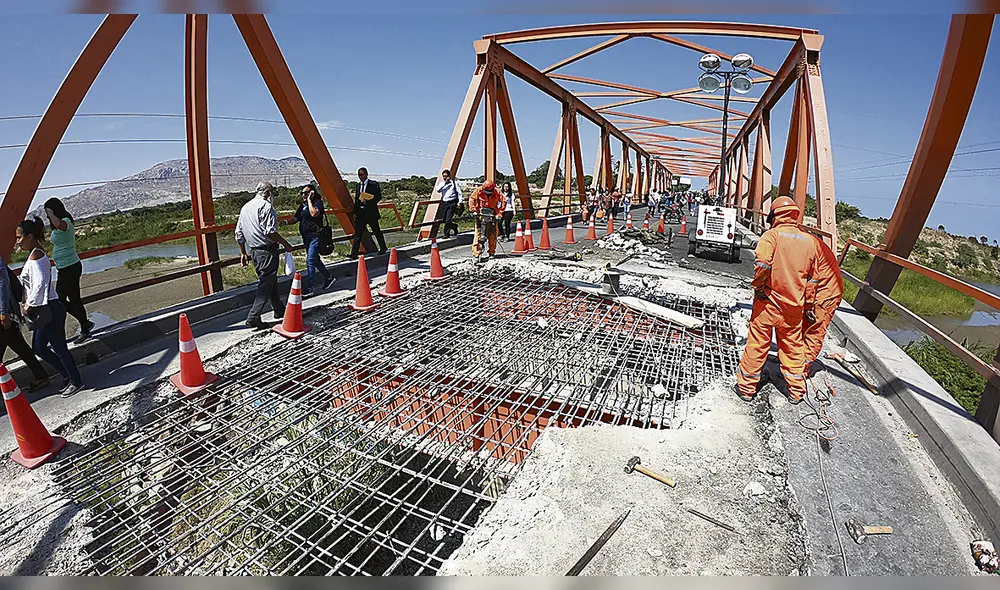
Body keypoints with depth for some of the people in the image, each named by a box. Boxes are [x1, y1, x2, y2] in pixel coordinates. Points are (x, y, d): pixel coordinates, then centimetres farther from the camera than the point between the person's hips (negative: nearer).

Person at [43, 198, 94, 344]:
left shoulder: (66, 222, -17)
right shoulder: (61, 225, 15)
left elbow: (58, 224, -44)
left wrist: (50, 212, -25)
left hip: (70, 267, -10)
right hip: (64, 268, 10)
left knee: (74, 300, 1)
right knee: (60, 299, 14)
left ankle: (85, 330, 14)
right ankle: (85, 323, 24)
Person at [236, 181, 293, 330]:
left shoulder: (245, 207, 17)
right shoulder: (266, 206, -11)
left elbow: (239, 233, 19)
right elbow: (270, 232, -20)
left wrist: (243, 253, 24)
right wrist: (285, 244, -10)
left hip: (254, 251, 9)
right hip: (268, 250, -9)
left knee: (271, 281, 19)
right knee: (266, 284, -6)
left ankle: (279, 310, 30)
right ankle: (253, 318, -8)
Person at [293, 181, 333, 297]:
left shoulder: (317, 202, -7)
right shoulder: (303, 204, 14)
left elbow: (314, 213, -27)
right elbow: (296, 218, 16)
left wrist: (309, 199, -16)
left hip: (315, 236, -9)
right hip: (306, 237, 9)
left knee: (310, 261, -11)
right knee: (315, 259, 17)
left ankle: (308, 288, -8)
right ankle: (328, 278, 34)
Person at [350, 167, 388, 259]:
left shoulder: (373, 184, -3)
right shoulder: (358, 185, 12)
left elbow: (379, 197, -9)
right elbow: (356, 199, 15)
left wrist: (368, 202, -20)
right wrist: (355, 212, 8)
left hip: (371, 212, -4)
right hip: (360, 213, 4)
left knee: (376, 231, 12)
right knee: (357, 233, -2)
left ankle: (383, 248, 32)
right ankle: (354, 254, -3)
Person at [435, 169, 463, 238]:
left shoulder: (454, 182, 1)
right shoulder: (442, 183, 11)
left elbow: (459, 192, 1)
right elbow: (437, 190, -7)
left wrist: (459, 202, -7)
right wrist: (444, 182, -11)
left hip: (452, 203, -5)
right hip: (444, 203, 5)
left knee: (448, 220, -12)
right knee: (444, 220, 9)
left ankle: (446, 234, 4)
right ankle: (454, 226, 34)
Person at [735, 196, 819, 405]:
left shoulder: (772, 235, -11)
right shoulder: (809, 241, 7)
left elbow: (762, 264, -26)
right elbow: (811, 274, 13)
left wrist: (758, 286, -10)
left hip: (769, 301, -4)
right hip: (794, 304, 5)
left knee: (757, 343, 5)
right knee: (792, 345, 17)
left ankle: (746, 388, 15)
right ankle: (796, 391, 28)